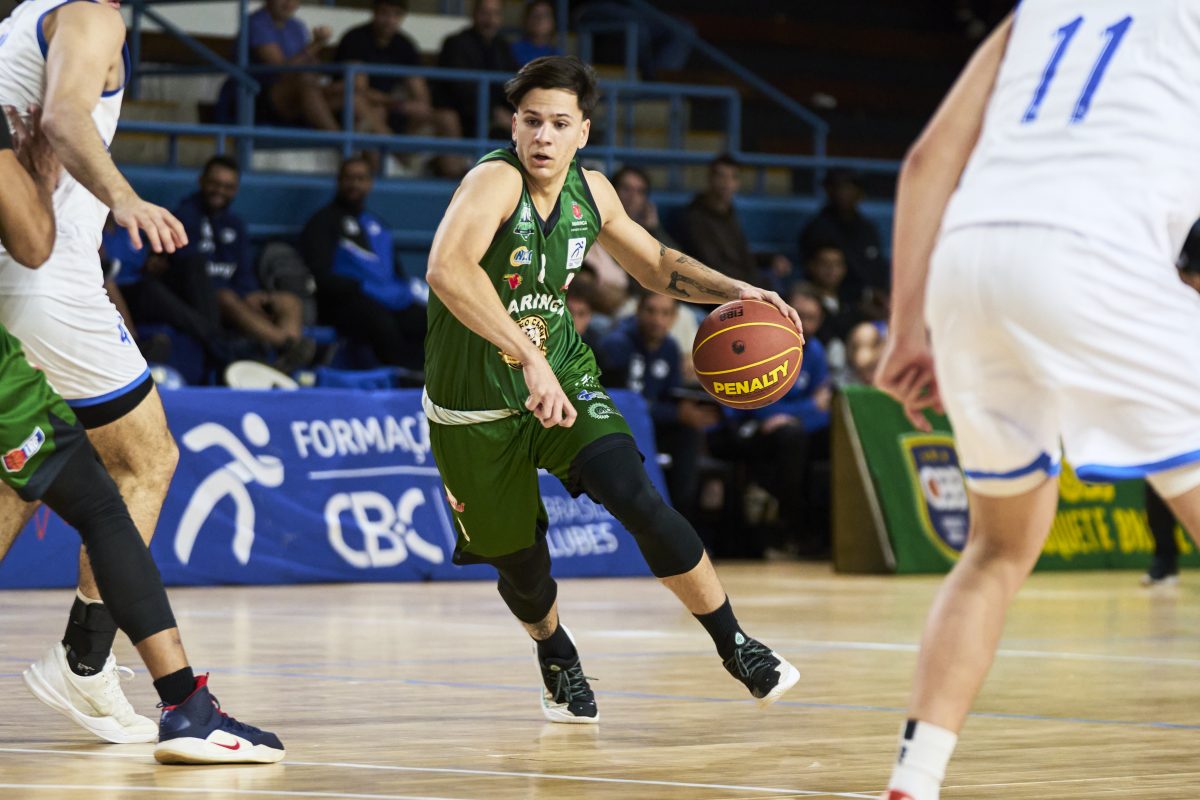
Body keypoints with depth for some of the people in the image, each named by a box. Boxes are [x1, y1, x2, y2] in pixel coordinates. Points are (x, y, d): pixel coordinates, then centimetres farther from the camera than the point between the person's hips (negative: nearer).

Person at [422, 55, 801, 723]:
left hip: (562, 378, 3)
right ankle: (555, 654, 45)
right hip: (475, 403, -3)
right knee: (519, 559, 10)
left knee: (637, 499, -21)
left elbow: (656, 264, 17)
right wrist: (529, 360, -51)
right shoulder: (495, 181, -25)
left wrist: (732, 291, -1)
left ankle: (736, 646, -7)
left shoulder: (590, 192, -3)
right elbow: (448, 270, -44)